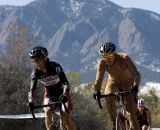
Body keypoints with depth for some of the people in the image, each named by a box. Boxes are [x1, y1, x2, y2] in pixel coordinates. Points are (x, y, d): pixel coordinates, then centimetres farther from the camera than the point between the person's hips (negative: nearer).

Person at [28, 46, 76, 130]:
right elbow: (32, 89, -23)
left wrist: (64, 95, -54)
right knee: (47, 111, -27)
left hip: (62, 94, -3)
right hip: (49, 95, 3)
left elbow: (65, 82, -37)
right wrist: (30, 101, -42)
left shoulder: (55, 67, -28)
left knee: (66, 118, -14)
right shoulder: (35, 72, -17)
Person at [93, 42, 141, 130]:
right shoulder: (102, 63, -21)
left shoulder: (124, 58, -29)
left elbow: (136, 74, -34)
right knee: (109, 98, -29)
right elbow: (99, 78, -26)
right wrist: (97, 91, -45)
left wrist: (135, 86, -52)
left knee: (131, 109, -17)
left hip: (127, 83, -2)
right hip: (113, 83, 2)